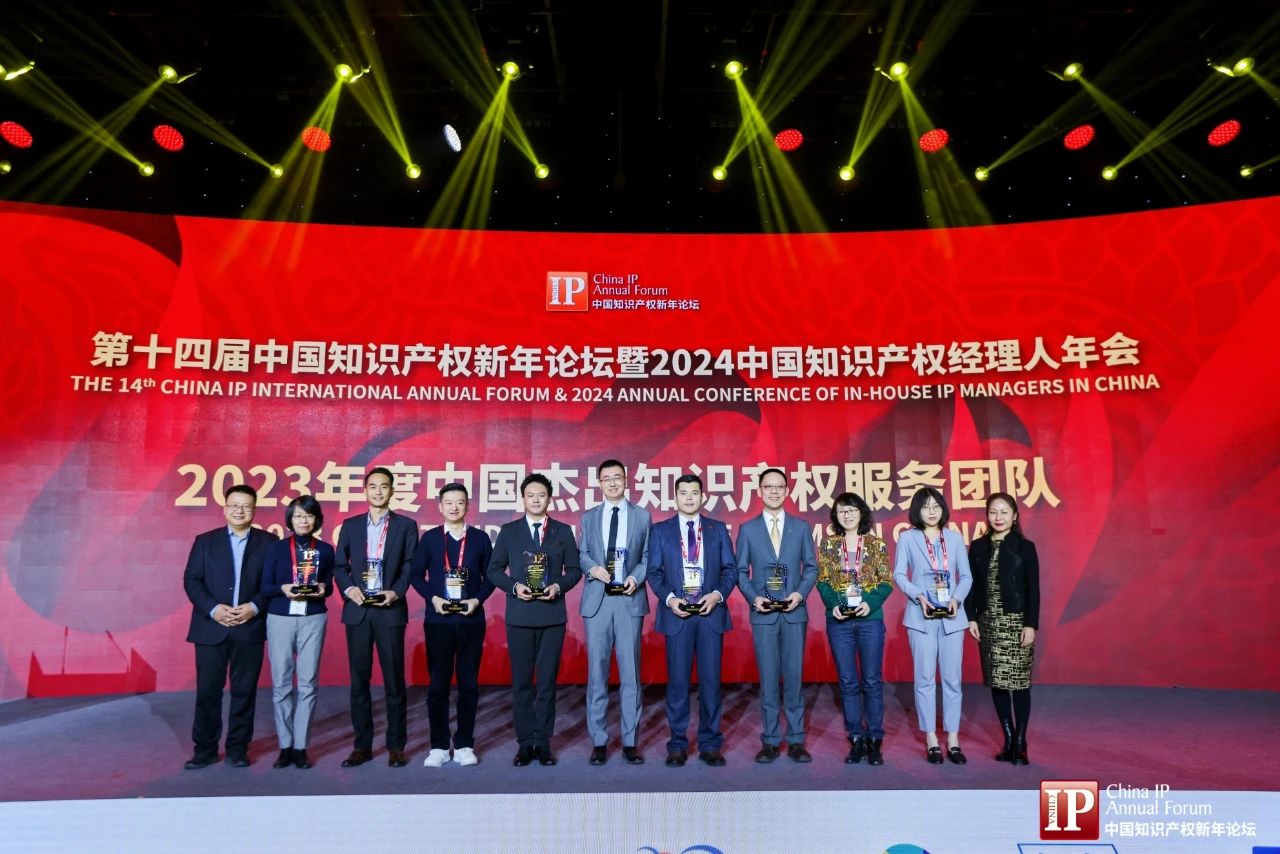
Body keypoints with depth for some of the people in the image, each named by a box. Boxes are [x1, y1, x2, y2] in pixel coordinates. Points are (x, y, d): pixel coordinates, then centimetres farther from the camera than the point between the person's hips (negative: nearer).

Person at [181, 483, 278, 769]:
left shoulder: (268, 542, 5)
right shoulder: (205, 541, 8)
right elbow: (191, 580, 2)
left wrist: (255, 607, -13)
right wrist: (213, 609, -12)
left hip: (250, 628, 0)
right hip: (211, 627, 1)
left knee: (244, 690, 5)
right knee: (207, 691, 3)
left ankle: (238, 748, 16)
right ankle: (205, 749, 16)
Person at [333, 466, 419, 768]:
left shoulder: (406, 525, 4)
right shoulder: (350, 525, 11)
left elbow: (411, 566, 1)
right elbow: (339, 565, 9)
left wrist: (396, 592, -13)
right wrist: (348, 588, -8)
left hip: (390, 610, -2)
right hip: (357, 610, 2)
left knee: (394, 680, 2)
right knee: (359, 680, 7)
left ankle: (396, 745, 12)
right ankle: (362, 745, 17)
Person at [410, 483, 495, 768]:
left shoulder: (480, 538, 5)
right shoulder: (429, 538, 4)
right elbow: (416, 574, 4)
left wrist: (477, 600, -9)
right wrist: (432, 597, -10)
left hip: (471, 620, 0)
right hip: (438, 620, 0)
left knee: (469, 683, 5)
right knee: (438, 684, 4)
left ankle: (464, 744, 15)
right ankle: (439, 746, 14)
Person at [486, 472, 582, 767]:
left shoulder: (563, 531, 7)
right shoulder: (508, 531, 6)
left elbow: (574, 569, 7)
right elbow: (494, 570, 6)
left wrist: (558, 586, -10)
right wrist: (514, 586, -11)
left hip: (553, 615, 0)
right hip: (519, 616, 0)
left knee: (547, 681, 4)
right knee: (521, 682, 4)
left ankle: (543, 742, 14)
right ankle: (525, 743, 14)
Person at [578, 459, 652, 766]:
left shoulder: (642, 516, 8)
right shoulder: (589, 517, 12)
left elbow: (648, 557, 5)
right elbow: (581, 554, 9)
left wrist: (636, 577, -12)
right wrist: (593, 568, -11)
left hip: (629, 600, -1)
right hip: (597, 601, 1)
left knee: (630, 672, 2)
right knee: (597, 671, 3)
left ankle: (629, 742, 12)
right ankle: (598, 742, 13)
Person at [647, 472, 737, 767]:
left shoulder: (718, 529, 10)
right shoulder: (660, 530, 7)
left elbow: (730, 569, 7)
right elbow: (654, 572, 5)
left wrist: (717, 595, -9)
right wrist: (669, 598, -11)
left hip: (711, 613, 1)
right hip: (677, 613, -1)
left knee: (710, 680, 4)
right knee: (678, 681, 2)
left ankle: (710, 744, 15)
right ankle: (677, 745, 13)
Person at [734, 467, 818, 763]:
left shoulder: (801, 527, 7)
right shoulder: (747, 529, 5)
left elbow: (811, 567, 7)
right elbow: (741, 571, 5)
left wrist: (801, 593, -9)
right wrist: (753, 597, -10)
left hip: (795, 612, 0)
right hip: (763, 614, 0)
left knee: (793, 676, 4)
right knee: (768, 679, 4)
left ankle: (796, 740, 13)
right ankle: (770, 741, 13)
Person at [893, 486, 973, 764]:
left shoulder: (955, 538, 9)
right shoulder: (907, 538, 3)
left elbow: (966, 576, 6)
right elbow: (899, 574, -2)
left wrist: (957, 599, -11)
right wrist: (919, 596, -16)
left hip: (952, 615, 2)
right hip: (921, 616, -2)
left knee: (952, 678, 4)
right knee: (925, 678, 2)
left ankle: (953, 740, 13)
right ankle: (931, 740, 10)